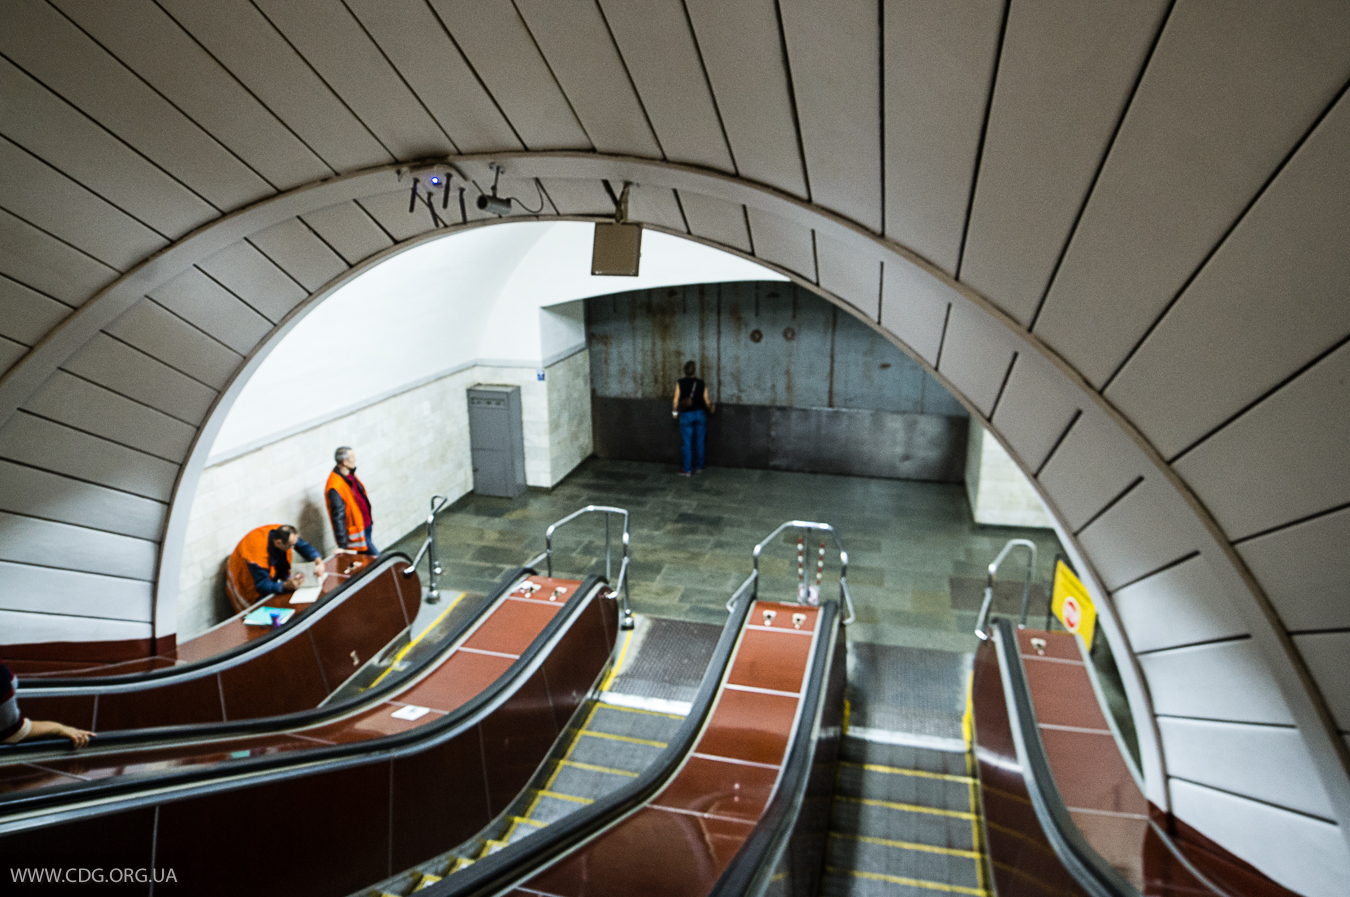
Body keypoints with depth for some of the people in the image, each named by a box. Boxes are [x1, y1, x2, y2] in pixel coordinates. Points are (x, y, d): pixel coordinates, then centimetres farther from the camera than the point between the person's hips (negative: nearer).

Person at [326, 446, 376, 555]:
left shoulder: (350, 474, 1)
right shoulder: (335, 488, -28)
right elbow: (338, 518, -24)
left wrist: (369, 520, 23)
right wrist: (343, 547, -20)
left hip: (366, 526, 9)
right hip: (357, 533, -9)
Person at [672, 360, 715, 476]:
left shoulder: (679, 383, -9)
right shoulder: (702, 384, -4)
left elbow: (676, 399, -10)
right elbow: (707, 401, -2)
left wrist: (674, 412, 6)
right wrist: (710, 409, 18)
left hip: (686, 415, -2)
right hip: (700, 414, 2)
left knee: (686, 443, 3)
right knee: (699, 442, 13)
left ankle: (687, 470, 7)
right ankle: (699, 466, 23)